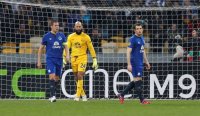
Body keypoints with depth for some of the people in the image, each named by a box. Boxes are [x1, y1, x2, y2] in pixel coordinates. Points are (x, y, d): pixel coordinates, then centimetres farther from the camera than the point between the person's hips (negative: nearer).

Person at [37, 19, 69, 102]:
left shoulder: (61, 36, 8)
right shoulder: (47, 36, 0)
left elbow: (65, 46, 9)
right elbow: (41, 48, 5)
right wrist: (39, 61, 2)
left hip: (59, 60, 4)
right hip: (50, 59, -4)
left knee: (57, 78, 8)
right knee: (52, 76, -19)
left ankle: (52, 95, 23)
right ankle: (52, 96, -20)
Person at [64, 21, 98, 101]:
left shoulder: (86, 37, -1)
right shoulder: (71, 37, 5)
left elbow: (91, 49, 2)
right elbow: (67, 48, 5)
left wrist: (95, 60, -1)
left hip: (82, 58, -3)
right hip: (73, 58, 3)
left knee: (80, 76, -16)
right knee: (76, 78, 7)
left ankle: (78, 95, -14)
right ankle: (83, 94, 23)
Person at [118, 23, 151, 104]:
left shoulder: (142, 38, 15)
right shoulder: (133, 39, -11)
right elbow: (128, 52, -16)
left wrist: (146, 62, 24)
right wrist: (129, 64, -21)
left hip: (140, 63, 9)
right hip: (135, 63, -9)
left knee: (136, 81, 11)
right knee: (138, 80, -5)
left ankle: (122, 95, 18)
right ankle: (142, 100, -2)